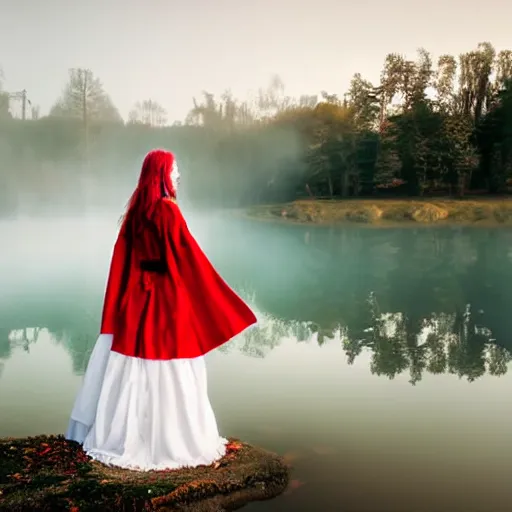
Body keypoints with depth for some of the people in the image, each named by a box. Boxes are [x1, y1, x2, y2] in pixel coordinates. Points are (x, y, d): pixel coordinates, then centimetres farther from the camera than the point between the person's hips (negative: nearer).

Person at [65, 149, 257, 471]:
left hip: (137, 297, 8)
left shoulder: (136, 210, 7)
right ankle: (171, 441, 11)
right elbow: (190, 257, -16)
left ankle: (123, 435, 25)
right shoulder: (168, 210, -15)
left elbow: (124, 257, 10)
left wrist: (119, 306, 17)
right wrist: (221, 302, -9)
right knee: (168, 372, 1)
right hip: (168, 297, -8)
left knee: (133, 368, 14)